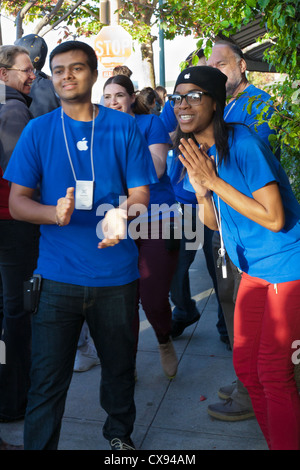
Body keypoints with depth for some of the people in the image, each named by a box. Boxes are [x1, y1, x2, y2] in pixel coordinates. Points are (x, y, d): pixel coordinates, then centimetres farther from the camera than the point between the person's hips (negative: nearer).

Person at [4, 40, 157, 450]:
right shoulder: (38, 131, 3)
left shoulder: (123, 128, 2)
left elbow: (141, 194, 1)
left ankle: (120, 436, 43)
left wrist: (120, 213, -23)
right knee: (47, 382, 2)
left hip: (116, 275, 1)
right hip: (57, 275, -1)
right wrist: (54, 213, -22)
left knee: (120, 366, 18)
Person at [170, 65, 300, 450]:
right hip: (253, 270, 8)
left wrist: (213, 180, -22)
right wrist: (200, 190, -13)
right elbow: (214, 223, 8)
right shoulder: (198, 152, 5)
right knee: (246, 367, 14)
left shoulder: (243, 144, -19)